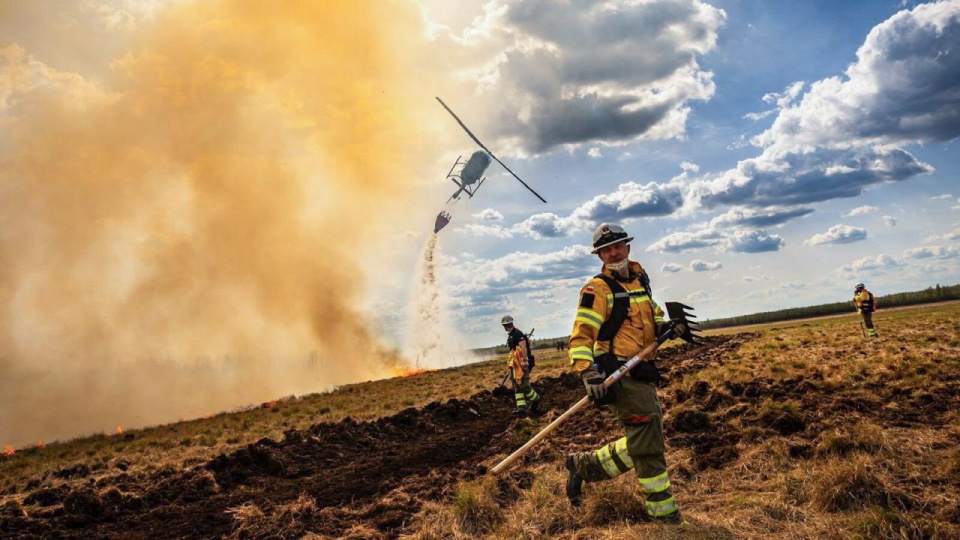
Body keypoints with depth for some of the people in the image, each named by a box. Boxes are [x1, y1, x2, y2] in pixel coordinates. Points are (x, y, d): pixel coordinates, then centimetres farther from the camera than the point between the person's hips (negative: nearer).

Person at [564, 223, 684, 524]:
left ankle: (585, 466, 24)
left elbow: (652, 314, 29)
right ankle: (662, 509, 3)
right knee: (646, 436, -9)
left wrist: (666, 324, 6)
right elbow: (581, 335, -17)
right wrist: (588, 374, -30)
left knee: (643, 440, 13)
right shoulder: (597, 289, -9)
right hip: (619, 374, -8)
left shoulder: (639, 277, 14)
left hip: (642, 372, 8)